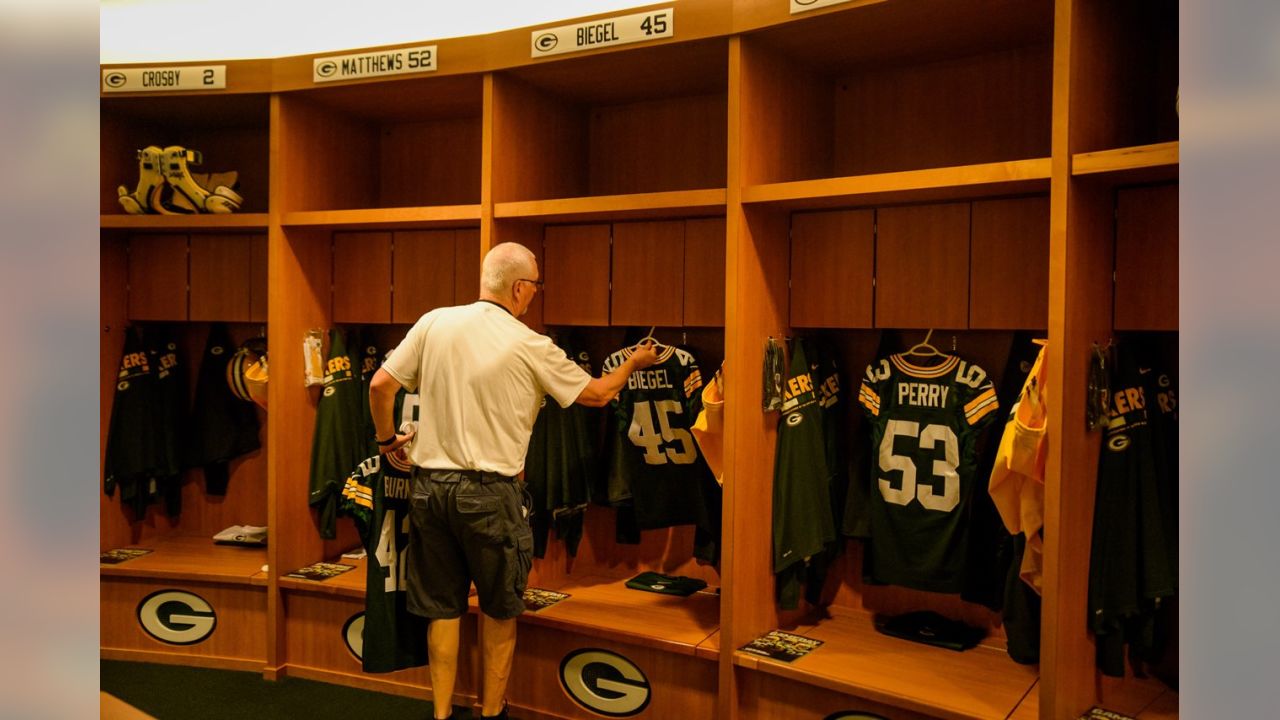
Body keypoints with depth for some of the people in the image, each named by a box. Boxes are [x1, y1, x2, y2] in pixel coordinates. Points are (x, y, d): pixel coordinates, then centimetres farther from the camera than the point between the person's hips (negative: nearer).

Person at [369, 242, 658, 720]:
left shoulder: (435, 323, -1)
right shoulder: (531, 348, -9)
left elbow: (381, 385, 1)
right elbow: (596, 394, 3)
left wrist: (386, 438, 18)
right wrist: (635, 362, 21)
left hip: (430, 484, 4)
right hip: (490, 492, -3)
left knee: (442, 607, 16)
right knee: (499, 610, 15)